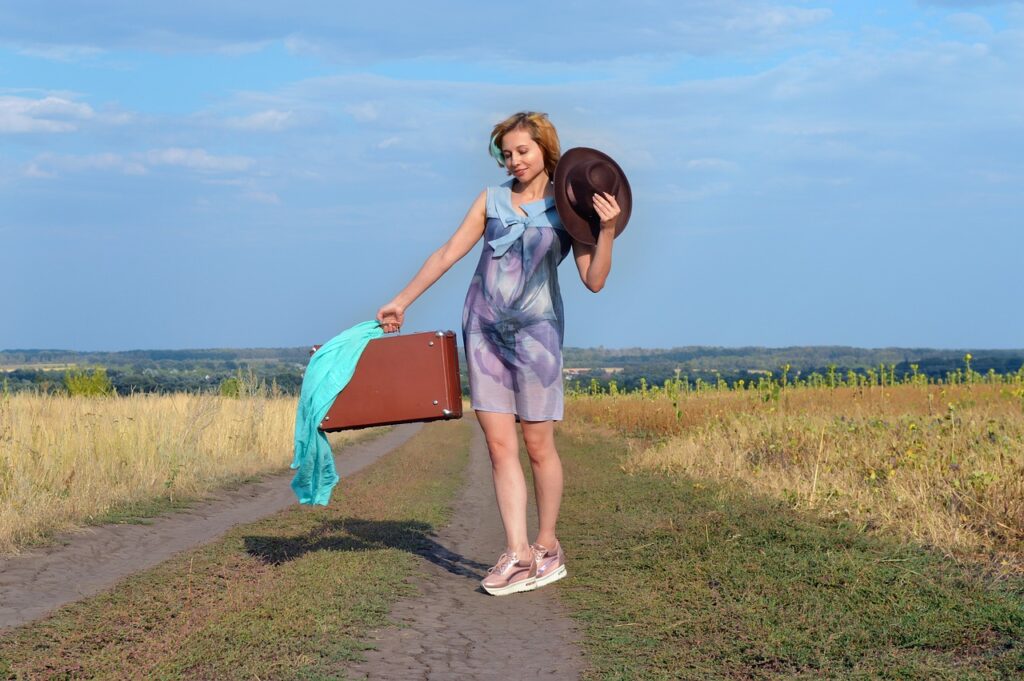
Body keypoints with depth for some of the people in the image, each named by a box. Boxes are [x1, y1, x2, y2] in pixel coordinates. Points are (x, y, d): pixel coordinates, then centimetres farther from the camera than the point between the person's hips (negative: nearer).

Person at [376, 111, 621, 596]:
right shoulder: (491, 201, 9)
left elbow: (594, 281, -6)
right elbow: (447, 254, 12)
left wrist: (607, 230, -20)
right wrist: (402, 301, 10)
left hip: (536, 332, -3)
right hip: (483, 329, 3)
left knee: (538, 445, 1)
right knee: (499, 445, -2)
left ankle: (547, 547, 16)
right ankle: (517, 554, -1)